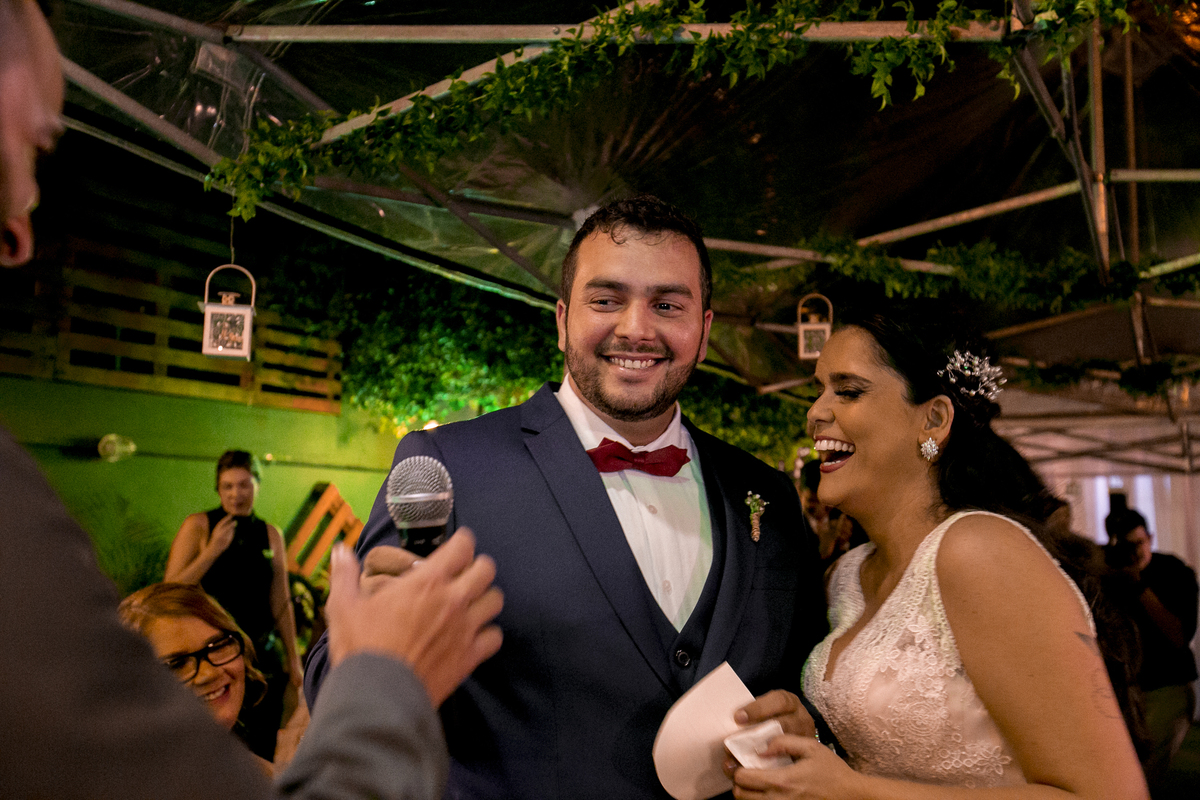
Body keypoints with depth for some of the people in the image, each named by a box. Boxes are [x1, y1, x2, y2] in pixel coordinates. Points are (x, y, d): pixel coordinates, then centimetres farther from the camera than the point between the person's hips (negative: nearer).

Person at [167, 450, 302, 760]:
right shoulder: (198, 526, -1)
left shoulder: (270, 534, 8)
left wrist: (293, 659, 13)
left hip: (262, 653, 3)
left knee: (264, 751, 4)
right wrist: (213, 549, -14)